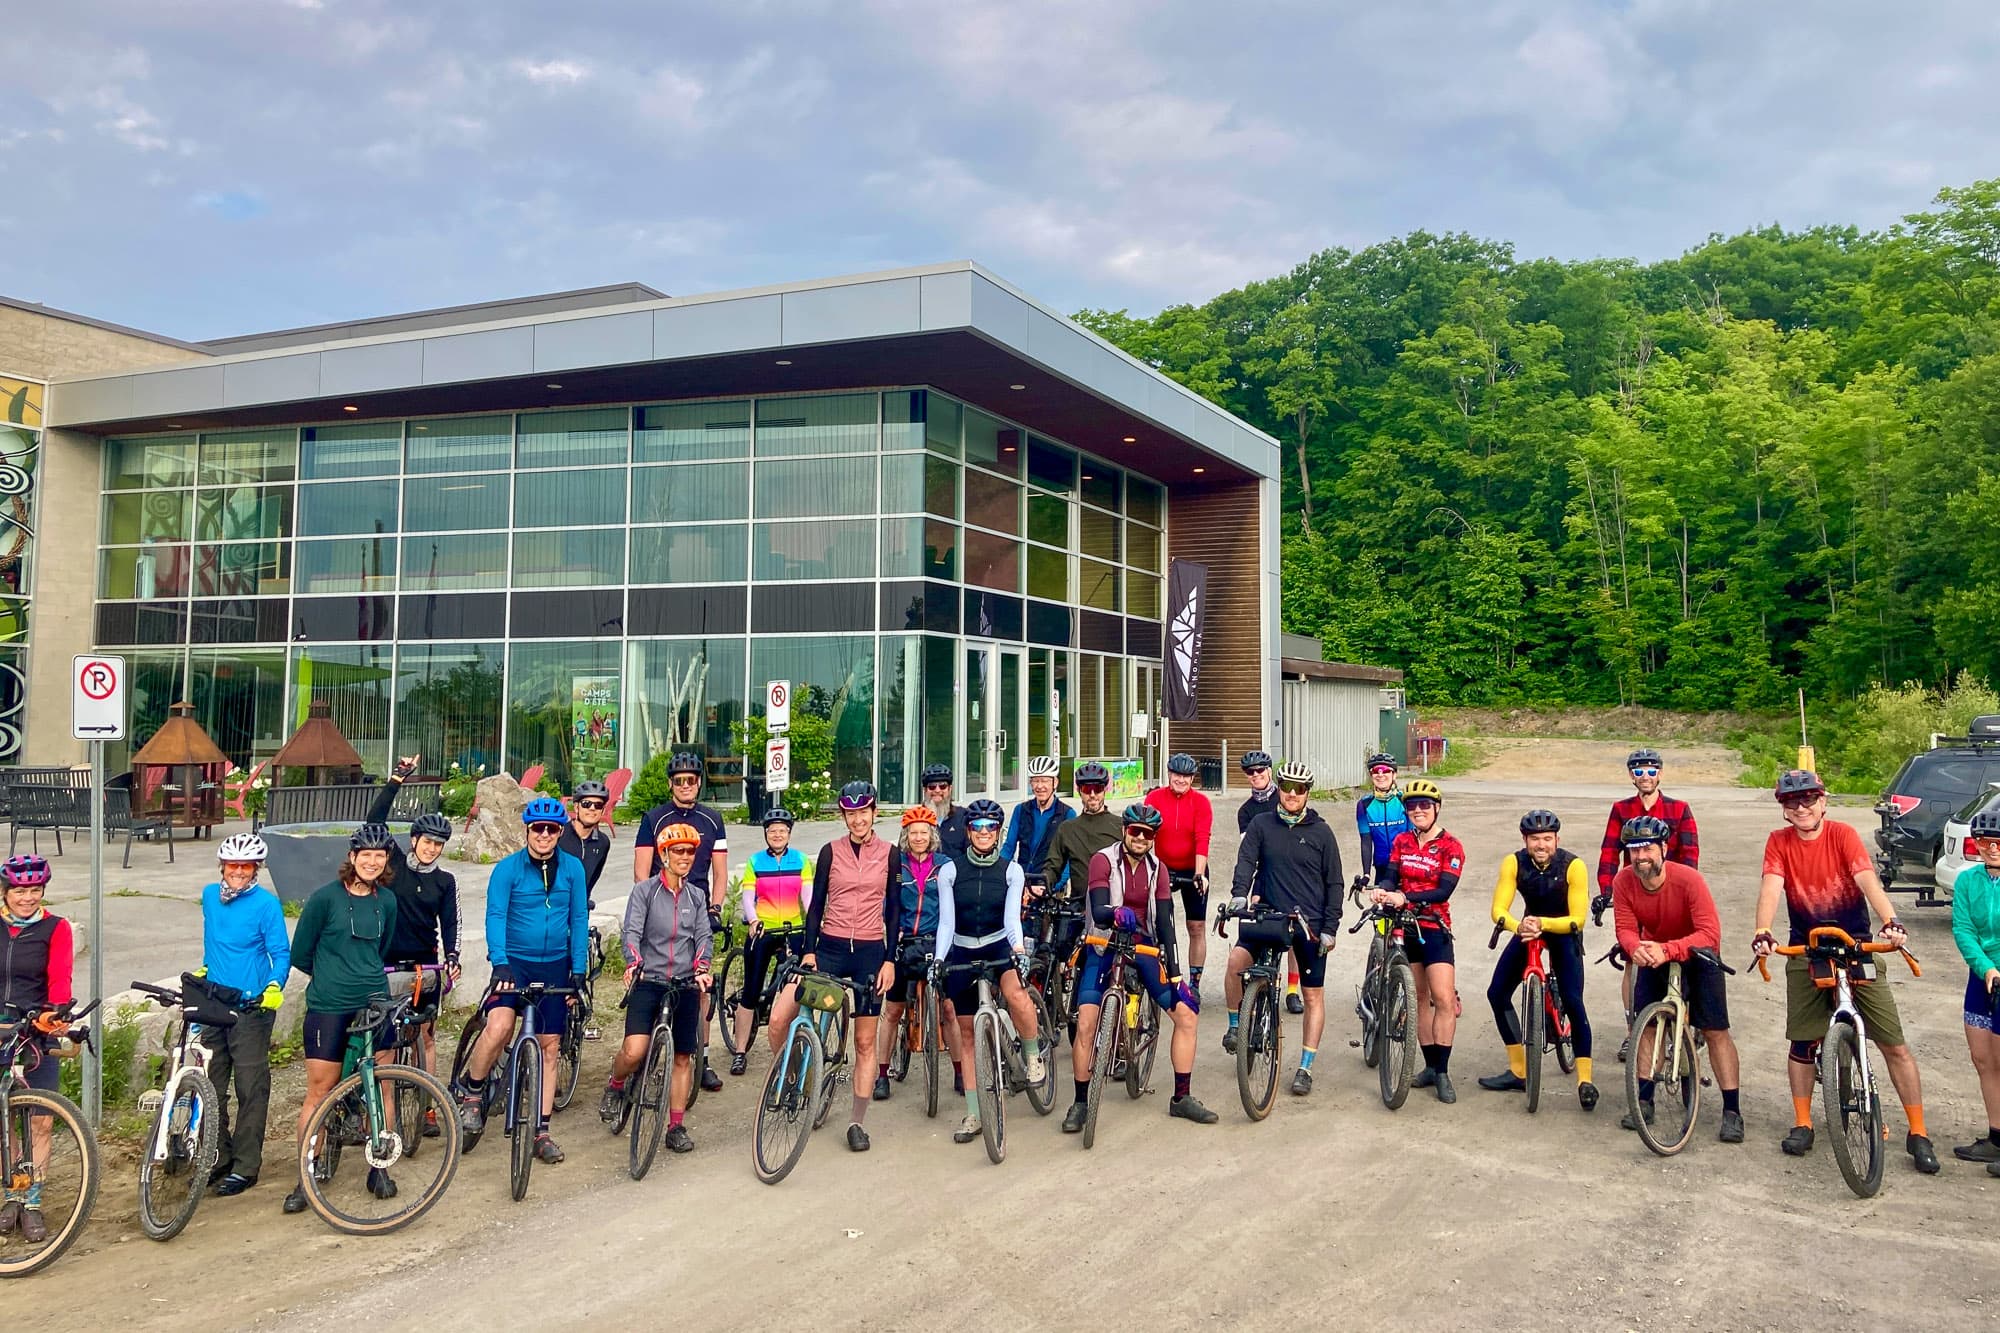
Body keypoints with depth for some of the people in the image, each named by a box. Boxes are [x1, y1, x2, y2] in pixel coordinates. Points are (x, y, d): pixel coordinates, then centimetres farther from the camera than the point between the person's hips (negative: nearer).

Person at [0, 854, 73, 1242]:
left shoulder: (55, 929, -1)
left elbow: (60, 978, -10)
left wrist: (55, 1012, -28)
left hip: (38, 1034, -2)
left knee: (41, 1120, -1)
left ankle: (33, 1201, 10)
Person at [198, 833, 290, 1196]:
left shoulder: (266, 904, -10)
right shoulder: (210, 896, 8)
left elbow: (281, 954, -8)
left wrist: (275, 986, -23)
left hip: (251, 1006, -6)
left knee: (251, 1089, -2)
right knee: (212, 1085, 11)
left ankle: (245, 1167, 5)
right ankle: (218, 1158, 24)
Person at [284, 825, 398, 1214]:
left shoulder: (386, 901, 6)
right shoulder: (326, 896, -8)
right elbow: (300, 954, 0)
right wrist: (333, 976, 11)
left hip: (374, 1003, 4)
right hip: (329, 1007, -4)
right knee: (319, 1090, 1)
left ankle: (379, 1168, 19)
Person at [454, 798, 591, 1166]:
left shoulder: (572, 868, 2)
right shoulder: (507, 868, -6)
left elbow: (579, 920, 5)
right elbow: (495, 917, -14)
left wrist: (578, 970, 0)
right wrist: (500, 964, -28)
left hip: (555, 966, 3)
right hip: (514, 962, -3)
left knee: (549, 1047, 7)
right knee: (499, 1026, -28)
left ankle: (540, 1131, 17)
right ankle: (470, 1091, 0)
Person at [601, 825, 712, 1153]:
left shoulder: (696, 897, 10)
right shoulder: (644, 892, 0)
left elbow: (704, 936, 1)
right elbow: (631, 932, -11)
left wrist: (701, 968, -18)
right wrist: (633, 963, -30)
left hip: (686, 985, 3)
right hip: (648, 982, -3)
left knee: (683, 1057, 5)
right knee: (634, 1052, -18)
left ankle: (676, 1127, 16)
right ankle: (614, 1087, 16)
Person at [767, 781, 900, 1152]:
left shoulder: (890, 855, 2)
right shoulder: (831, 851, 3)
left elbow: (893, 910, 3)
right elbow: (816, 904, 4)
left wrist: (890, 960, -3)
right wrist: (808, 951, -4)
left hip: (870, 952, 0)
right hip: (830, 947, 1)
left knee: (865, 1041, 5)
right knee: (778, 1018, -16)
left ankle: (857, 1123, 17)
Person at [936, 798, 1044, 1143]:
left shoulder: (1011, 870, -2)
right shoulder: (950, 870, -2)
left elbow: (1012, 918, -9)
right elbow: (946, 921, -3)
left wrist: (1019, 949, -28)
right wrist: (938, 960, -16)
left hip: (999, 946, -1)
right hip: (962, 952, 2)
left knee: (1016, 993, -34)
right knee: (967, 1031, 5)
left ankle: (1033, 1053, -6)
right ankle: (973, 1114, 15)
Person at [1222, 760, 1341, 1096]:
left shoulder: (1321, 832, 1)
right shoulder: (1262, 825, 3)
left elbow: (1334, 883, 3)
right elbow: (1246, 860, -7)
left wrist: (1330, 928, -3)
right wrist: (1240, 894, -27)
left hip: (1310, 923, 0)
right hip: (1270, 916, 0)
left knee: (1314, 996, 4)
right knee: (1237, 957, -25)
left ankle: (1305, 1068, 16)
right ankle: (1235, 1025, -3)